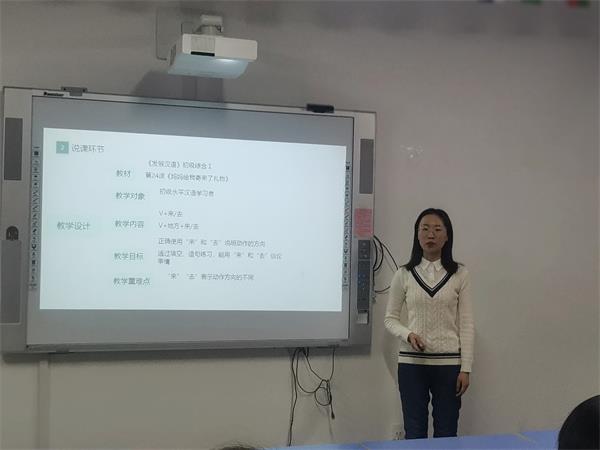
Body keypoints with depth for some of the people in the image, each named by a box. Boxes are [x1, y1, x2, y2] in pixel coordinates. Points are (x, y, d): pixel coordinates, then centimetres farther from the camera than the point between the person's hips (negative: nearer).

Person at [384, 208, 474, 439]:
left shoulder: (460, 274, 0)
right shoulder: (404, 274, 2)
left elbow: (466, 323, 0)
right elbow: (390, 318, 7)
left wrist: (465, 368, -4)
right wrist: (408, 334, -13)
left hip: (448, 363, 0)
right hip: (411, 362, 0)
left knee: (446, 433, 5)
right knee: (414, 433, 5)